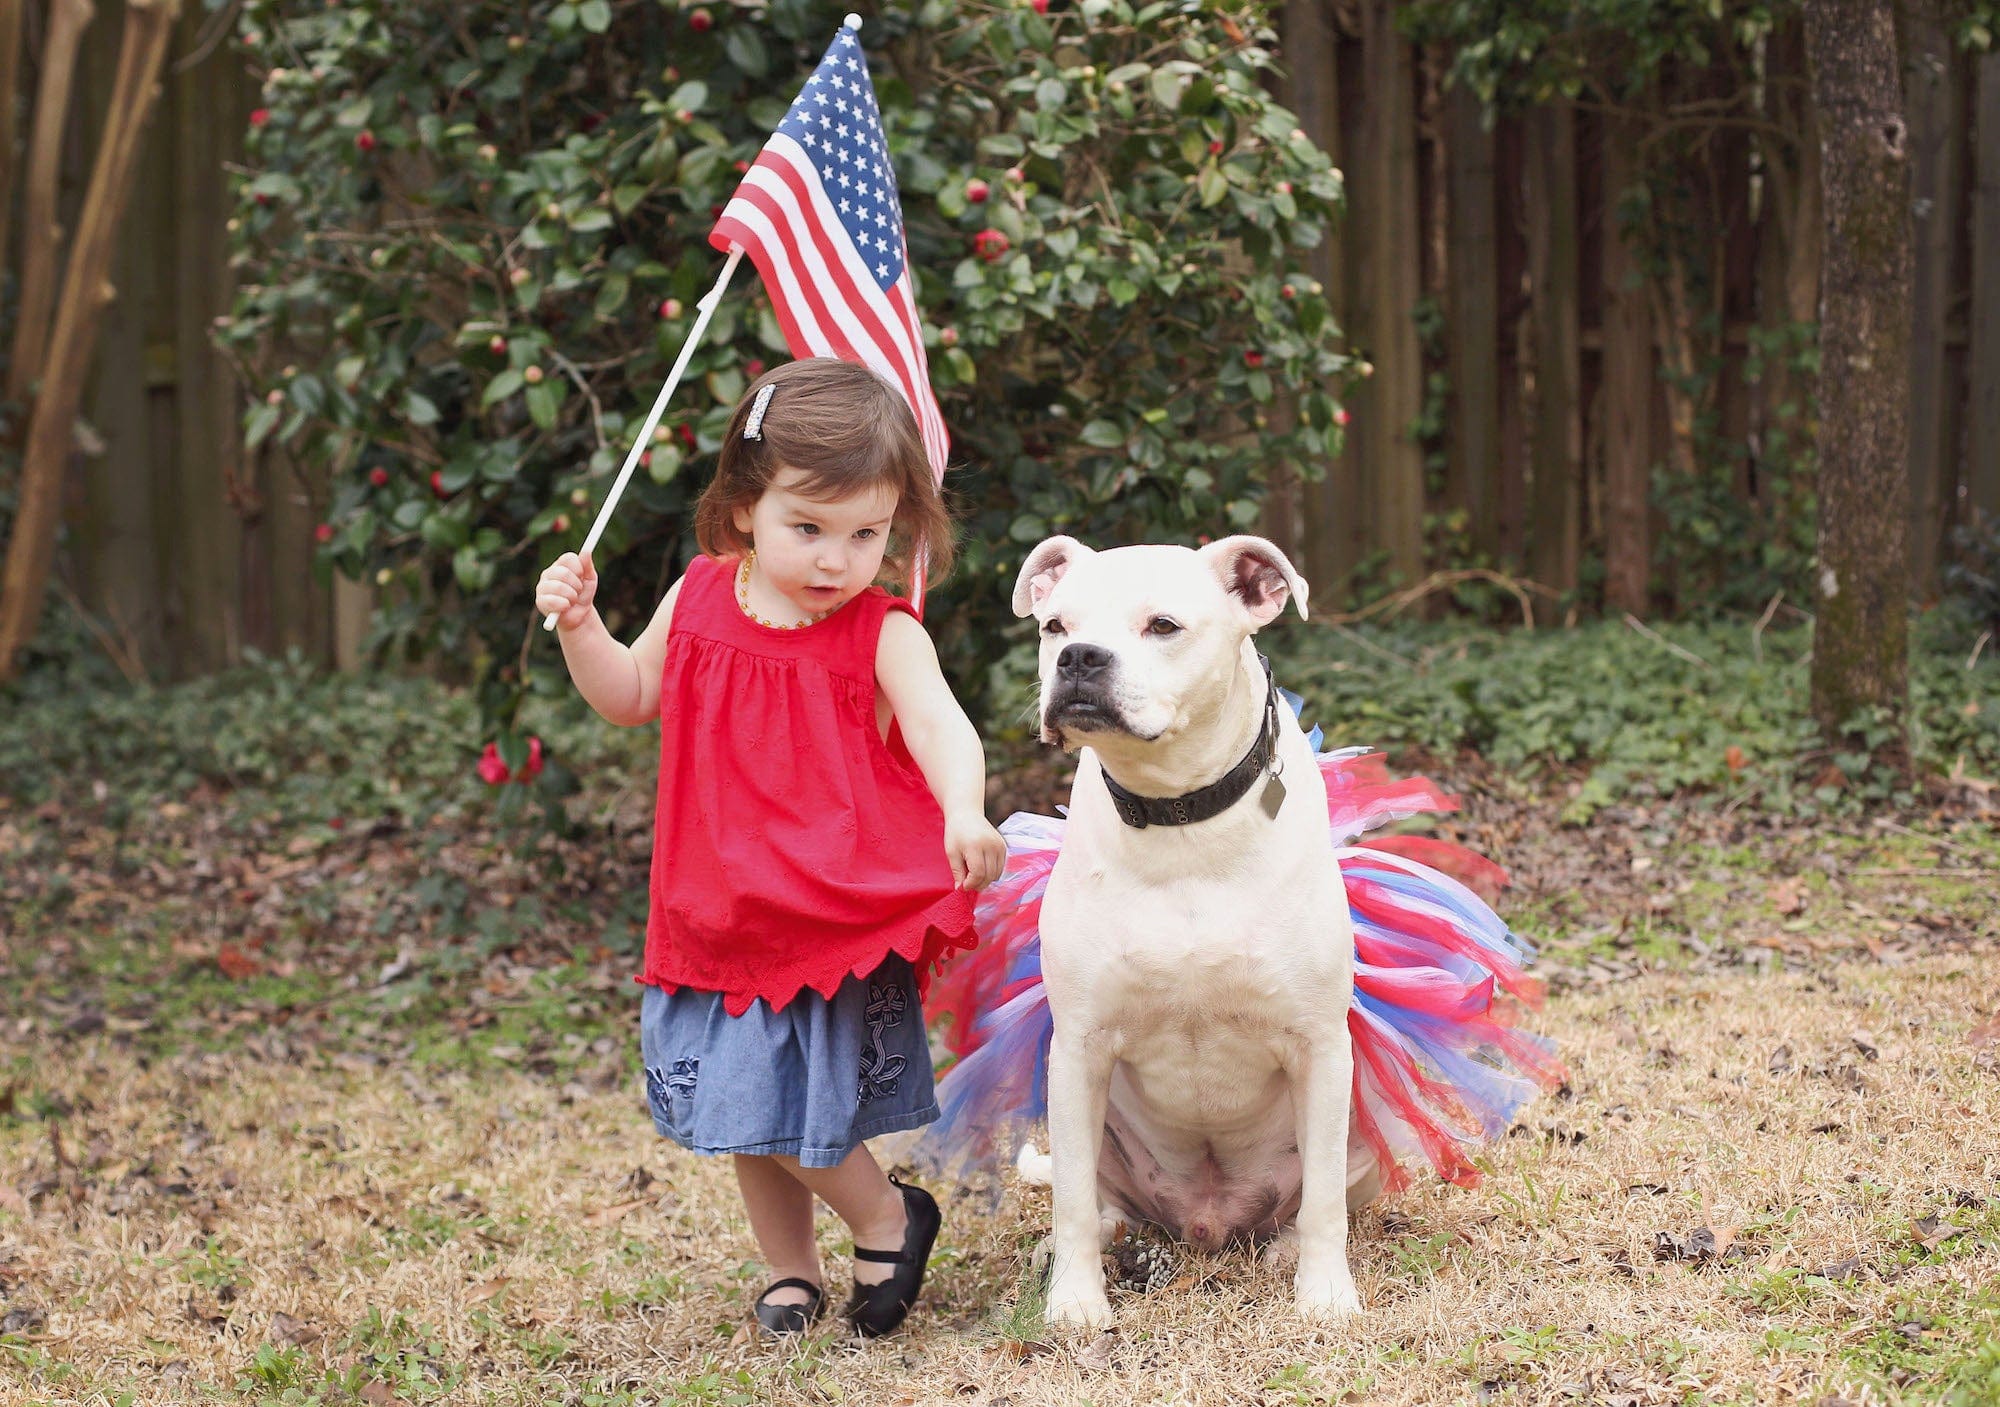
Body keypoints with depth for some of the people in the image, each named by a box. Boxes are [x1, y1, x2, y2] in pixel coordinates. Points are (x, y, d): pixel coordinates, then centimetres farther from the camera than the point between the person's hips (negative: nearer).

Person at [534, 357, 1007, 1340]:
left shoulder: (883, 634, -14)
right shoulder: (700, 602, 0)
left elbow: (939, 723, -32)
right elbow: (629, 697, 15)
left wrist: (962, 812, -52)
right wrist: (578, 624, -3)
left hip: (835, 916, -5)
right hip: (721, 916, 5)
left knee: (786, 1106, -9)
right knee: (742, 1111, 16)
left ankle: (887, 1216, 17)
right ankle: (788, 1270, 36)